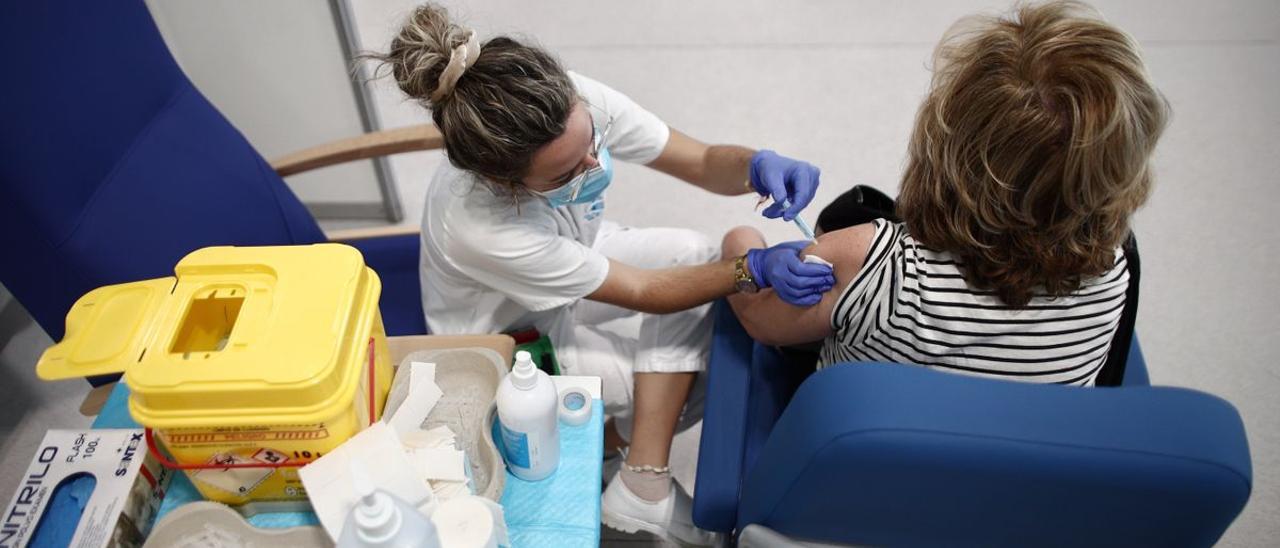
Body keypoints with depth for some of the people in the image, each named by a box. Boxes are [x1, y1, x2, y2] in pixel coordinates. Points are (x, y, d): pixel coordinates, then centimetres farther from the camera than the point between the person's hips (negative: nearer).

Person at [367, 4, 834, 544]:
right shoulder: (477, 227, -41)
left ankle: (642, 480, -14)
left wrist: (756, 166, -40)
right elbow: (644, 292, -31)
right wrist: (755, 268, -37)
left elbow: (703, 162, -19)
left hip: (577, 256, 6)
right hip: (509, 334, -5)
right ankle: (613, 434, 22)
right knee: (693, 369, -10)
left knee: (697, 255, -19)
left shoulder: (575, 103, -30)